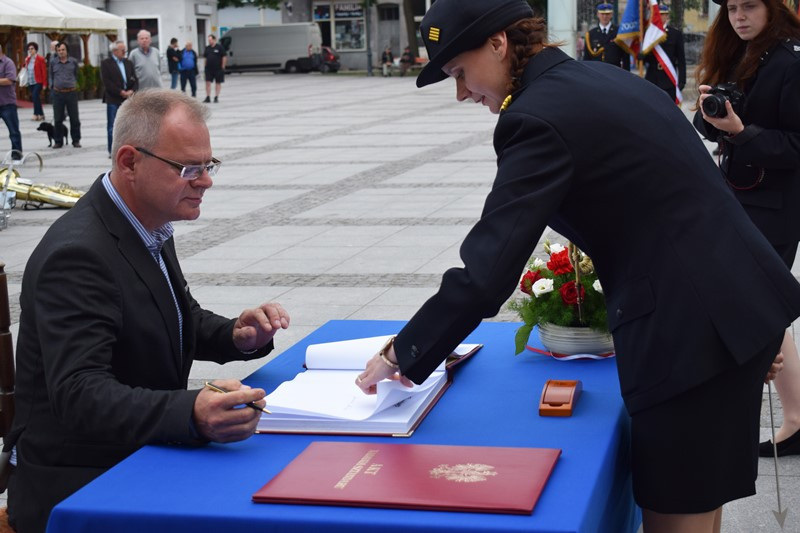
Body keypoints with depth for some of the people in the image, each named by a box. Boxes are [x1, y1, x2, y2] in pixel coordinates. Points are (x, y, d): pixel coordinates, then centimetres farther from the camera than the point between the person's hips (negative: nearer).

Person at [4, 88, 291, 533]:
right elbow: (80, 394, -31)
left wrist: (235, 337, 1)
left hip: (141, 459, 9)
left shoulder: (149, 228, 8)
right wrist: (192, 413, -46)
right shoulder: (78, 254, -21)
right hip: (79, 489, -9)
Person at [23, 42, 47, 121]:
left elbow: (44, 72, -8)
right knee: (35, 98, 8)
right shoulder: (27, 59, 11)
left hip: (38, 82, -6)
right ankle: (41, 114, 15)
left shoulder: (40, 59, -6)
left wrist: (44, 83, -10)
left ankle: (36, 114, -9)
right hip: (30, 82, 6)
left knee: (35, 96, -18)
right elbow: (26, 70, 19)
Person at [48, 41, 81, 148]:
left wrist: (74, 84, 10)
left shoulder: (73, 61, 4)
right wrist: (52, 85, 9)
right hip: (58, 93, 0)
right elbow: (51, 75, 17)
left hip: (71, 92, 0)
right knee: (57, 119, 4)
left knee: (74, 118, 4)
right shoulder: (53, 62, 5)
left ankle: (76, 140, 14)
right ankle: (58, 141, 13)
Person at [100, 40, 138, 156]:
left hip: (128, 98, 4)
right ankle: (112, 151, 3)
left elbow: (135, 80, 11)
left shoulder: (128, 63, 15)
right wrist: (121, 92, -14)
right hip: (113, 99, -4)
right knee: (112, 126, -1)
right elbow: (107, 82, -10)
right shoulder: (106, 63, -1)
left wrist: (132, 91, -9)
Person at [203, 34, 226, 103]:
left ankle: (216, 97, 14)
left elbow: (224, 57, -6)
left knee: (218, 83, 6)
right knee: (208, 82, -3)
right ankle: (208, 97, 2)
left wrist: (222, 66, -8)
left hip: (218, 69, -4)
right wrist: (206, 66, 9)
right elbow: (205, 57, 16)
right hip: (208, 68, 4)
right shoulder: (207, 48, 8)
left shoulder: (219, 47, -7)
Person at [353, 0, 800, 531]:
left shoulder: (539, 119, -16)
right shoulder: (606, 77, 13)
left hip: (691, 329, -10)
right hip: (744, 302, 10)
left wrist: (402, 355, -9)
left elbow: (485, 273, -21)